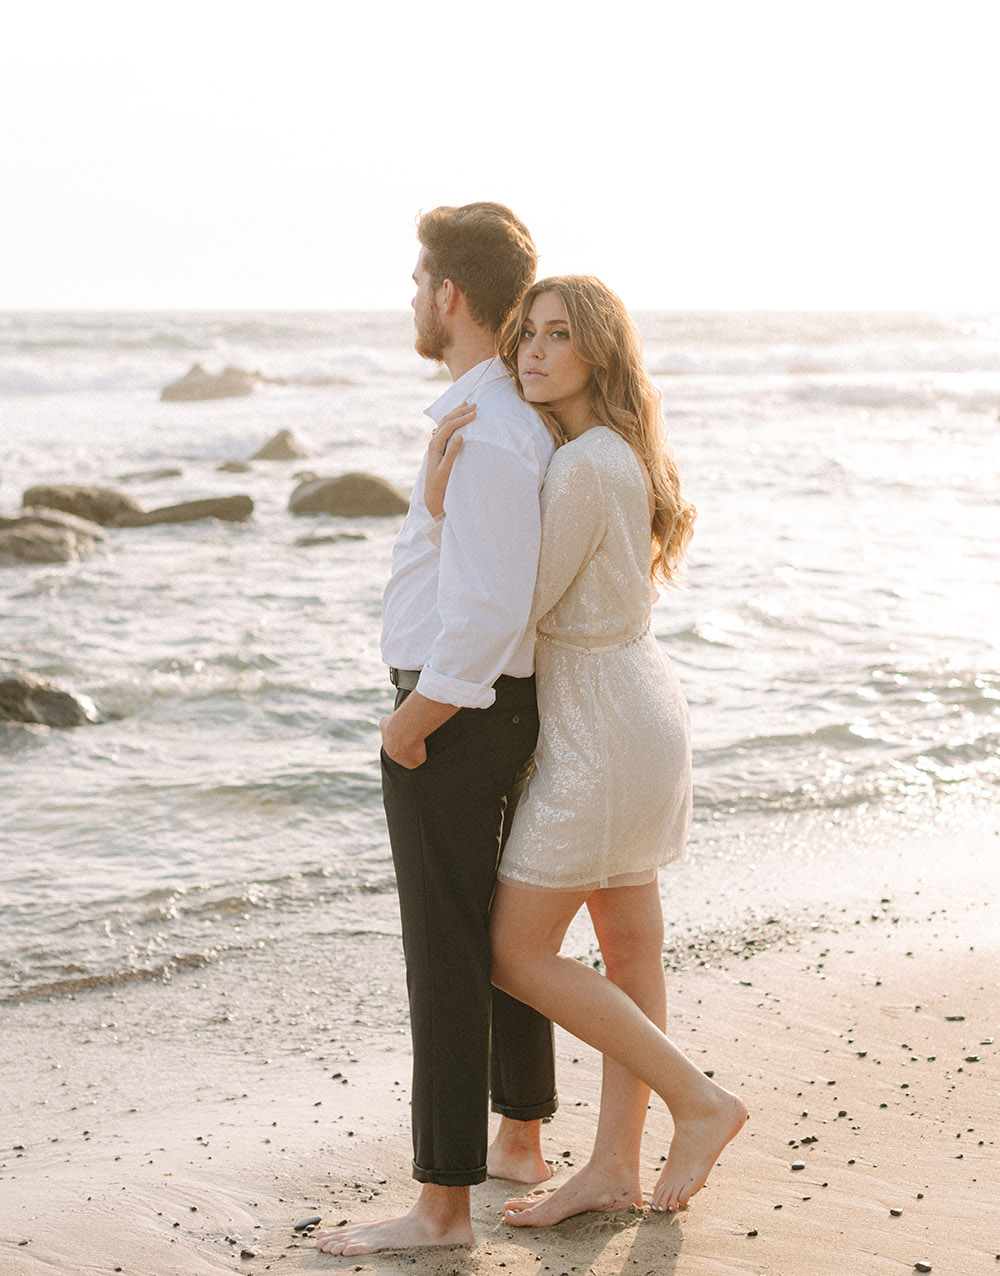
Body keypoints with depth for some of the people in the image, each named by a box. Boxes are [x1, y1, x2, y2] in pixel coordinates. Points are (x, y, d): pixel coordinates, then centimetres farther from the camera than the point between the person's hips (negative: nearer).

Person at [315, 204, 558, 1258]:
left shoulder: (482, 436, -24)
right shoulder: (527, 413, 8)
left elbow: (486, 611, -29)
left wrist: (412, 722, -17)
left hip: (450, 719, -10)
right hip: (511, 704, 10)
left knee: (444, 955, -3)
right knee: (503, 931, 20)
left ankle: (442, 1204, 6)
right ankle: (519, 1141, 35)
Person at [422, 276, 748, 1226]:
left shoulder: (583, 468, -21)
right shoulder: (612, 453, 10)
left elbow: (514, 612, -19)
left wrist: (443, 504, -17)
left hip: (601, 731, -10)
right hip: (633, 710, 10)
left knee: (516, 955, -1)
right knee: (629, 946, 13)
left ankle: (698, 1101, 7)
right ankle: (614, 1168, 23)